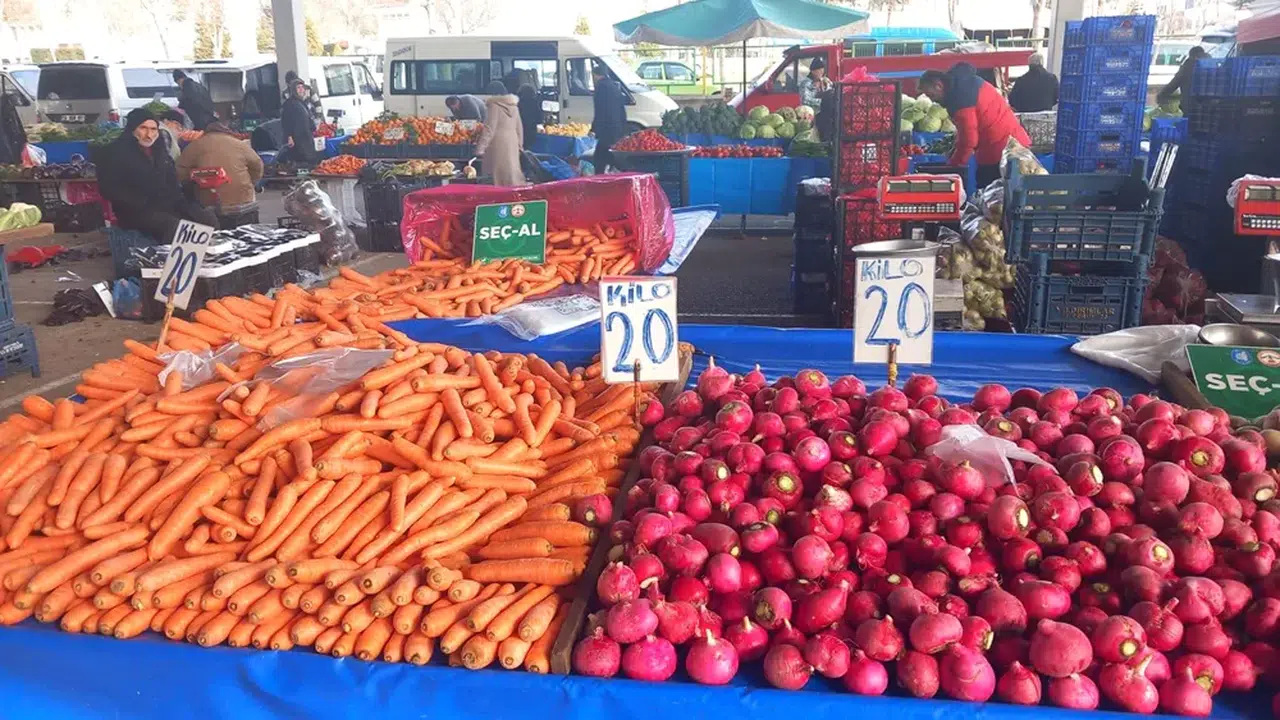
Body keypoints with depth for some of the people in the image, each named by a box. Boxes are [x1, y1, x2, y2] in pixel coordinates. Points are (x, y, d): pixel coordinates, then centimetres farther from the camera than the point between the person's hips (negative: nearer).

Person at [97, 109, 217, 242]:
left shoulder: (159, 151, 17)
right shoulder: (116, 151, -3)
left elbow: (173, 181, 26)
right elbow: (108, 188, -11)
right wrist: (141, 206, -18)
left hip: (171, 204, 7)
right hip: (139, 211, -6)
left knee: (210, 221, -13)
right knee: (176, 228, -33)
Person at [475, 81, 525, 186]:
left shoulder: (494, 105, -8)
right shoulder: (514, 105, 11)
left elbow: (490, 128, -13)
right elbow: (519, 127, 16)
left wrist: (481, 147, -13)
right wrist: (519, 144, 25)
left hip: (498, 142, -6)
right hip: (512, 141, 7)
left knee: (499, 173, -3)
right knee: (512, 170, 12)